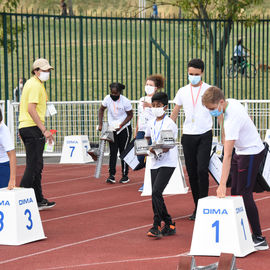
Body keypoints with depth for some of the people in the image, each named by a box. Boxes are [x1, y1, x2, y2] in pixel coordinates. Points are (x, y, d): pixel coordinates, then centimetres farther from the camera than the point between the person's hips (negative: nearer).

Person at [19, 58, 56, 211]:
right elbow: (31, 109, -21)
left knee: (36, 166, 14)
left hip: (25, 128, 11)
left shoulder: (32, 83, 19)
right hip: (33, 129, -11)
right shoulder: (36, 85, -12)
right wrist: (44, 130, -23)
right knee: (34, 166, -10)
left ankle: (38, 200, 20)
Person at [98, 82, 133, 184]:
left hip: (124, 129, -3)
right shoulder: (107, 98, -10)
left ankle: (125, 175, 10)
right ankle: (111, 175, -2)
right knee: (112, 152, -2)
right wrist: (100, 124, -4)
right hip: (112, 129, 3)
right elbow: (101, 110, 5)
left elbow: (130, 115, -8)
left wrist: (120, 126, -18)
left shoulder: (125, 101, -18)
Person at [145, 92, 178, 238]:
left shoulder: (169, 123, -8)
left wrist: (162, 149, -32)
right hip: (155, 162, 7)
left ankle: (156, 226, -12)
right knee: (155, 194, 6)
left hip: (167, 162, -7)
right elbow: (146, 139, 21)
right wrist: (149, 148, 0)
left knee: (156, 192, -17)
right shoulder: (152, 123, 11)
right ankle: (169, 225, 18)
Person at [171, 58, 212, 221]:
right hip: (188, 135, 3)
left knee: (202, 170, -14)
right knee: (191, 172, 5)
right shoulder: (182, 92, 9)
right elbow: (174, 114, 15)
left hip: (205, 135, -3)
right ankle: (197, 207, 14)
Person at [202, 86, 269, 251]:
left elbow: (227, 156, -34)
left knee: (245, 195, -10)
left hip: (252, 154, -10)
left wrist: (222, 185, -35)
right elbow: (248, 119, 17)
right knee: (235, 193, 9)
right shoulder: (232, 102, -4)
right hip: (242, 151, 10)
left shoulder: (232, 119, -32)